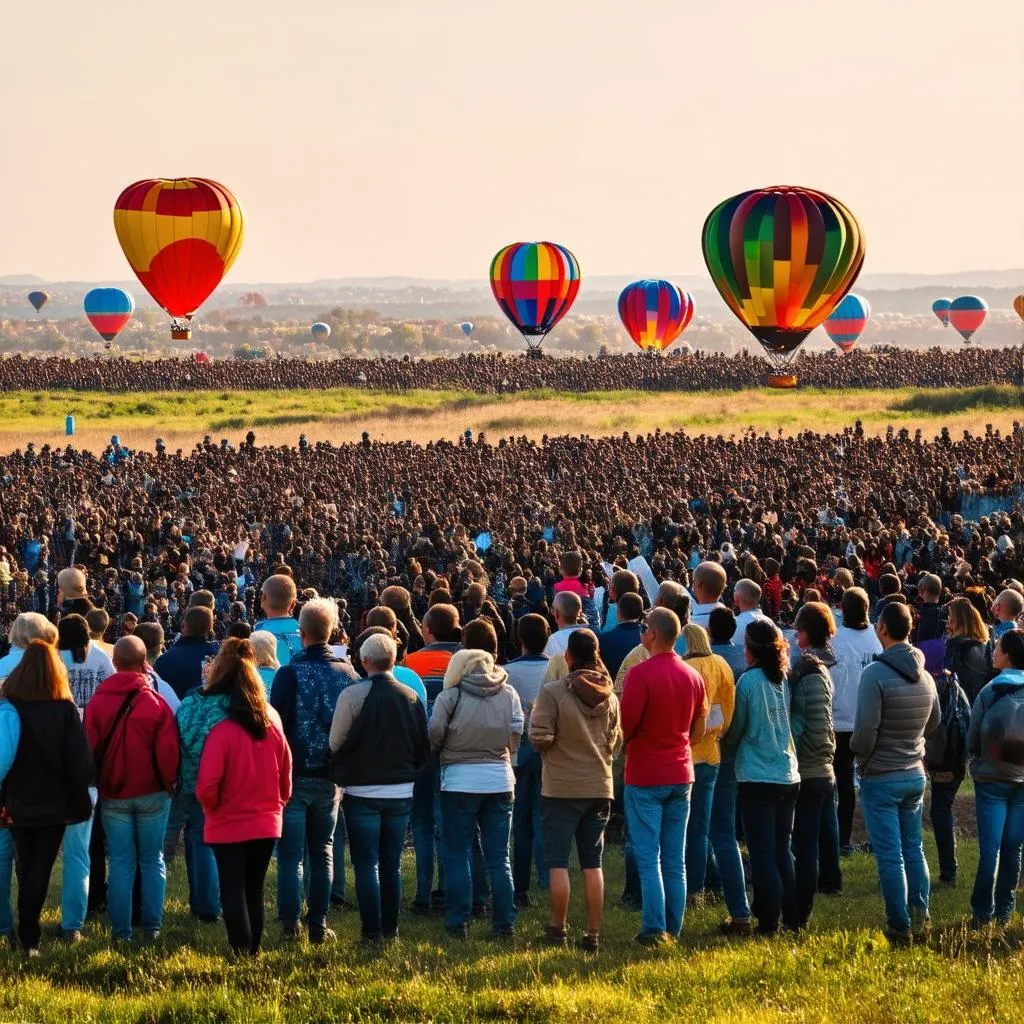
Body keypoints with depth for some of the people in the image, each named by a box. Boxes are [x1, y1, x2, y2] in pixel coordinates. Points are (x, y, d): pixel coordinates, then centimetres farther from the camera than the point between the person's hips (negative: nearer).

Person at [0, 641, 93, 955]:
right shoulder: (65, 710, -11)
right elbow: (80, 761, -10)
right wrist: (80, 802, 0)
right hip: (54, 805, -1)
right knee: (40, 869, 4)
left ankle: (27, 932, 24)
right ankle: (29, 938, -4)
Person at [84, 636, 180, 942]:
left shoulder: (96, 703, -5)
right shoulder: (156, 703, -10)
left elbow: (89, 749, -2)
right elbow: (168, 752, -11)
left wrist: (99, 783, 11)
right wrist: (169, 783, 5)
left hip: (113, 794, 1)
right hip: (152, 793, -1)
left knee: (120, 863, 6)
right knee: (152, 860, 9)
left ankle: (121, 931, 4)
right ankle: (152, 926, 8)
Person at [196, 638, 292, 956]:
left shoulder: (221, 731, -19)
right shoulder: (273, 727, -3)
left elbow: (207, 786, -22)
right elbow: (285, 778, 6)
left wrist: (211, 807, -2)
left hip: (228, 826, -4)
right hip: (266, 824, 5)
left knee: (233, 890, 5)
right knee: (255, 889, 17)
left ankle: (242, 951, 0)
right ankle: (254, 950, 19)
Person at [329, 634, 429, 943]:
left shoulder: (352, 695, -14)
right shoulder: (411, 697, 1)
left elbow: (336, 743, -12)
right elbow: (424, 749, 7)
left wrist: (341, 774, 6)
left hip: (362, 792, -4)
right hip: (401, 793, 4)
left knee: (366, 863, 2)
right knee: (392, 863, 13)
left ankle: (372, 931, 0)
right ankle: (390, 929, 17)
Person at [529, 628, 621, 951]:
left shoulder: (552, 693, -14)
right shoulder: (609, 697, 1)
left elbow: (540, 738, -17)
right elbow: (616, 742, 8)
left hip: (561, 789, -4)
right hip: (599, 788, 4)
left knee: (557, 862, 5)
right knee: (592, 863, 9)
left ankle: (558, 929, 9)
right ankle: (593, 933, 9)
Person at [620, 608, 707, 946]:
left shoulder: (640, 674, -16)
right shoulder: (693, 676, 5)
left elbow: (625, 726, -17)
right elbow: (698, 729, 12)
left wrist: (623, 743, 4)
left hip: (645, 777, -6)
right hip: (681, 775, 6)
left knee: (648, 858, -2)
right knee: (675, 860, 10)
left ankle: (654, 930, -5)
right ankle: (673, 929, 12)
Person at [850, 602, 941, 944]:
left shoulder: (875, 674, -20)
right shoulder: (924, 676, 2)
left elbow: (865, 731, -22)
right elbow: (934, 723, 15)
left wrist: (859, 755, -2)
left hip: (880, 778, -6)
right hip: (915, 775, 6)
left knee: (890, 855, 1)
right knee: (913, 849, 16)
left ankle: (900, 927, 5)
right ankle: (920, 917, 15)